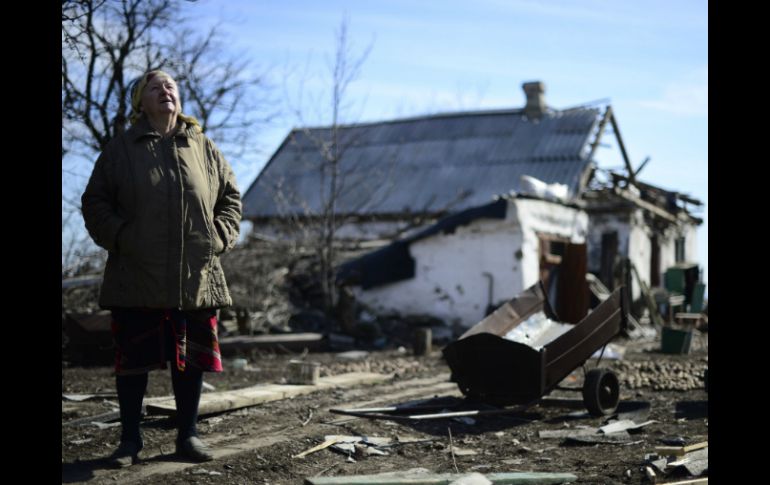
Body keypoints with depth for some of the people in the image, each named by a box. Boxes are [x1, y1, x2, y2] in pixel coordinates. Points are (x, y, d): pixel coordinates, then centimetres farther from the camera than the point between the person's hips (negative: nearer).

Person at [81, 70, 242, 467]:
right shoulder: (121, 148, 6)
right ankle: (130, 440, 16)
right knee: (133, 359, 3)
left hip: (196, 276, 2)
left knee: (190, 358, 7)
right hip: (136, 276, -1)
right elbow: (95, 202, 6)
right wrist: (118, 238, -7)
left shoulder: (203, 148, 11)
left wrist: (220, 237, 3)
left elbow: (230, 196, 16)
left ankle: (188, 435, 21)